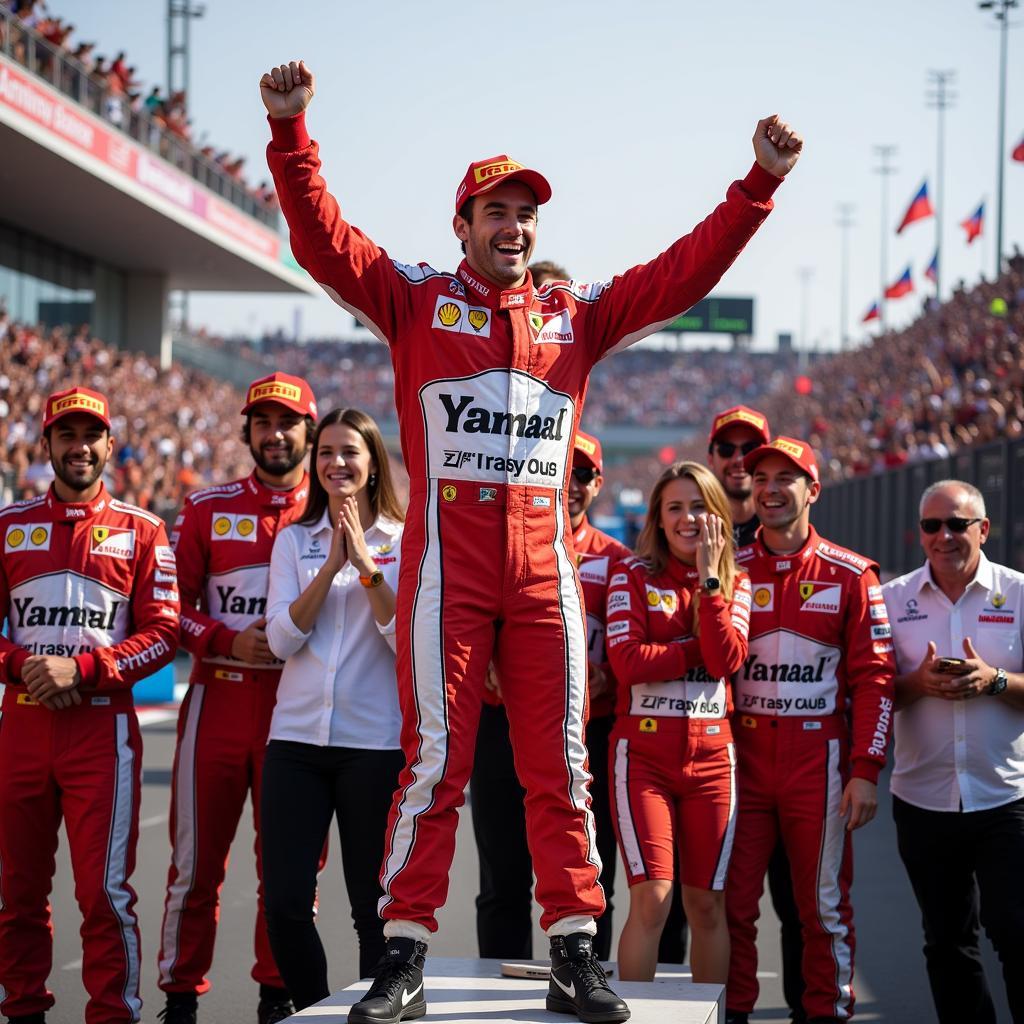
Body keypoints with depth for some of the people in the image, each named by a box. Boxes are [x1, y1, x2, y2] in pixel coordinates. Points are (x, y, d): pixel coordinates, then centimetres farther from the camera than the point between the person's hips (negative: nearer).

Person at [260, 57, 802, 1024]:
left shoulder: (577, 315, 14)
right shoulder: (417, 300, 8)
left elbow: (685, 271, 11)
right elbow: (322, 239, -3)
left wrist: (759, 184, 2)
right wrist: (290, 133, -16)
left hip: (544, 563, 3)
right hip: (446, 558, -3)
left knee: (559, 765, 3)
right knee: (434, 761, -3)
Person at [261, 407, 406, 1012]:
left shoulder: (406, 543, 2)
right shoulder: (296, 541, 10)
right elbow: (282, 638, -2)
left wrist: (366, 566, -14)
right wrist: (332, 565, -10)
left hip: (375, 743, -2)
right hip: (297, 739, 2)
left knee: (375, 906, 3)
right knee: (285, 904, -2)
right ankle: (314, 1012, 16)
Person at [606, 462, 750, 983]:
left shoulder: (735, 584, 10)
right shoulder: (633, 575, 2)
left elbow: (726, 659, -9)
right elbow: (628, 662, -12)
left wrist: (709, 577, -9)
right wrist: (703, 652, -7)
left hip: (711, 754, 3)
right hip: (643, 750, -3)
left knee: (708, 903, 6)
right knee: (652, 899, -12)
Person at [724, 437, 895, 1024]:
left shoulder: (850, 575, 1)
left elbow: (874, 678, -1)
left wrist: (866, 770, -7)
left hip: (819, 759, -2)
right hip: (742, 755, 2)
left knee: (825, 904, 3)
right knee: (733, 902, 2)